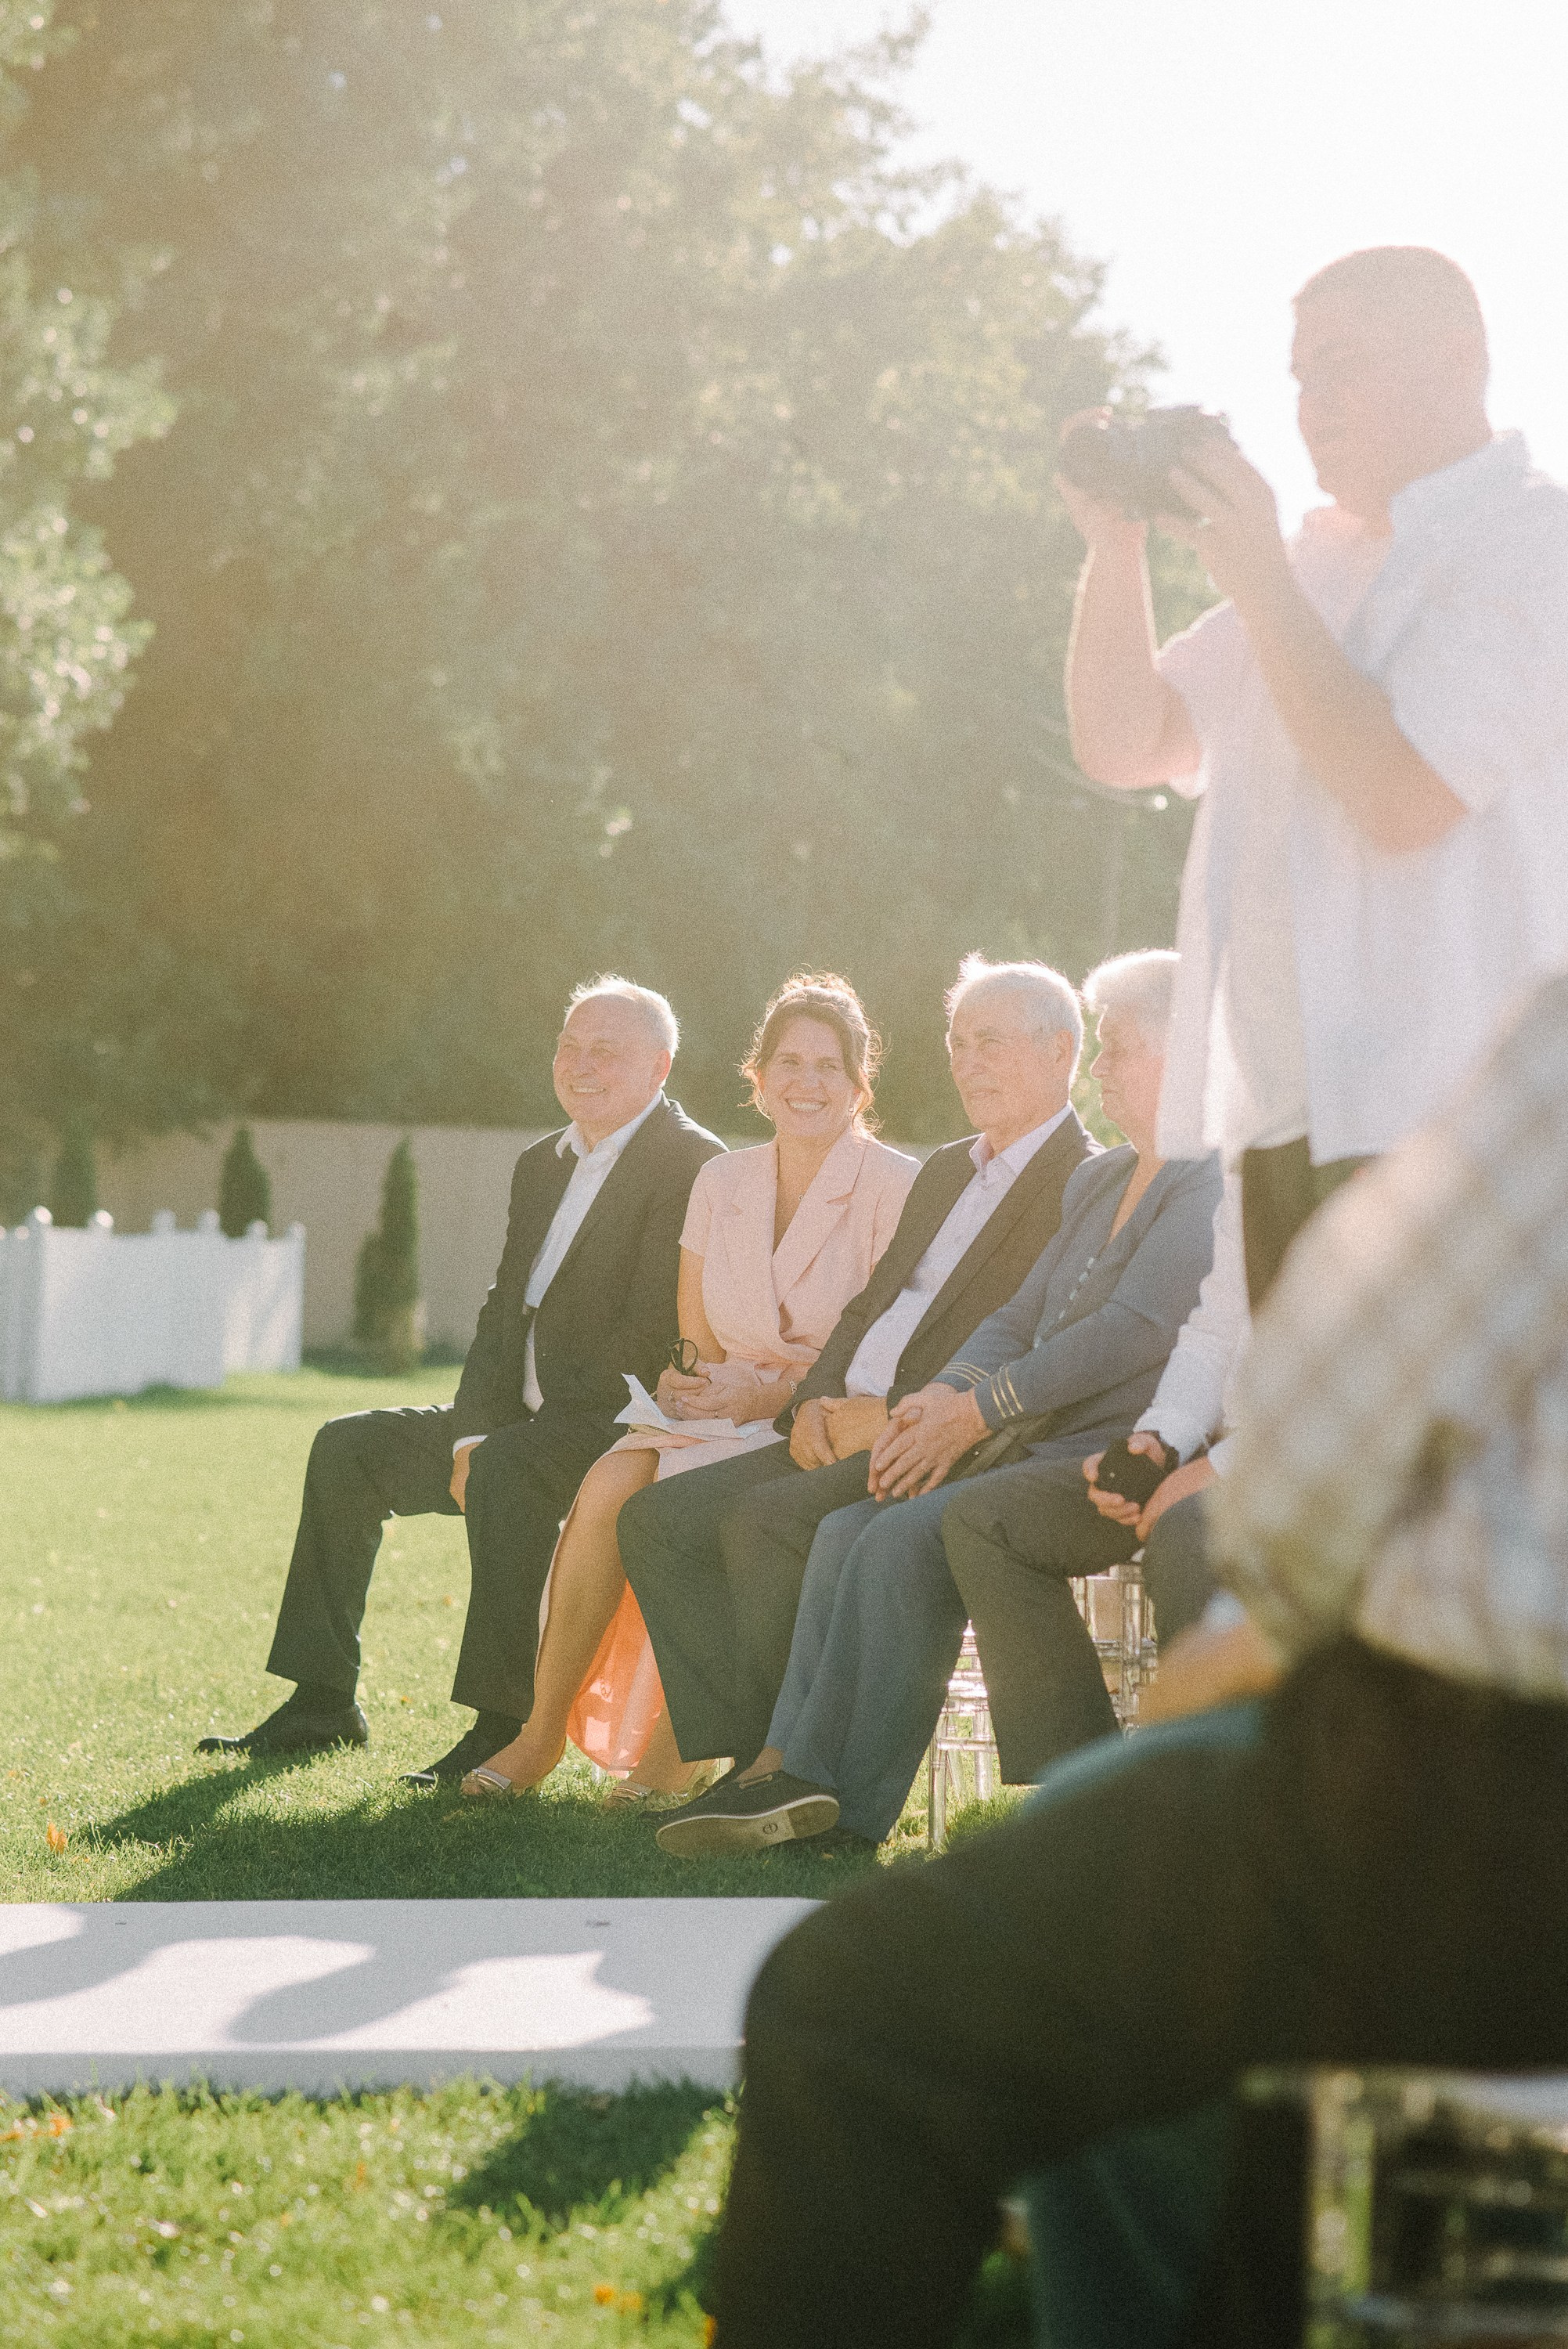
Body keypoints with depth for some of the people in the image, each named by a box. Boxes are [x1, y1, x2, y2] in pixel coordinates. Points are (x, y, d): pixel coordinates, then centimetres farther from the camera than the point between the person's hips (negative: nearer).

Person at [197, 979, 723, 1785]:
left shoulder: (693, 1165, -11)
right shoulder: (542, 1164, 16)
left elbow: (654, 1334, -18)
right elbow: (505, 1310, 14)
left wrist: (496, 1450, -20)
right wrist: (471, 1436, -5)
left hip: (620, 1424, -9)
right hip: (526, 1422, 9)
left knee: (508, 1473, -36)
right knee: (348, 1449, 4)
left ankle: (504, 1724, -31)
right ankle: (323, 1703, 6)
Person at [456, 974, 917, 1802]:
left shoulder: (893, 1187, -6)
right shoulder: (722, 1182, 10)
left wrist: (770, 1395, -19)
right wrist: (687, 1383, -7)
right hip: (723, 1422, 5)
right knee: (611, 1481, -25)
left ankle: (675, 1753, -19)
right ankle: (543, 1731, -17)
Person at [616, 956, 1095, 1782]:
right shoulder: (947, 1170, 24)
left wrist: (897, 1416, -18)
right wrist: (816, 1399, 2)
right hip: (851, 1435, 9)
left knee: (763, 1520, -30)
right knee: (659, 1518, -8)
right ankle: (746, 1757, -14)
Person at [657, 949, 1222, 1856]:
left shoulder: (1216, 1185, -8)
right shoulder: (1099, 1179, 23)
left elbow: (1132, 1331, -19)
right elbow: (1023, 1316, 19)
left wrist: (976, 1411, -18)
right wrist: (944, 1393, -2)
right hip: (1040, 1446, 9)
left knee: (909, 1536, -26)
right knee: (847, 1530, -11)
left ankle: (846, 1799, -19)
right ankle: (792, 1770, -18)